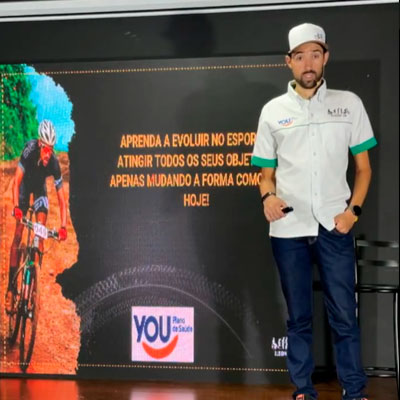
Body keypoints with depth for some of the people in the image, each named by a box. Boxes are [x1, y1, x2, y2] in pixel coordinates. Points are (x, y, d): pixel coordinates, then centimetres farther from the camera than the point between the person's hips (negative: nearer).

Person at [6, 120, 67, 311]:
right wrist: (16, 207, -51)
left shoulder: (54, 163, -32)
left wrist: (63, 226, -39)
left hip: (39, 187, 1)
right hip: (25, 184, -1)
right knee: (18, 234, -8)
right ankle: (10, 287, -6)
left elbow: (62, 199, -29)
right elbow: (16, 181, -37)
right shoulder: (29, 149, -36)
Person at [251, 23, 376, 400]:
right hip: (288, 228, 1)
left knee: (344, 315, 2)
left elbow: (363, 167, 8)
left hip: (334, 226, -1)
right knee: (298, 317, 9)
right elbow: (267, 172, 12)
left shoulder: (349, 104, 6)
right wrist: (268, 197, -10)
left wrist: (354, 209, -6)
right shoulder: (273, 111, 8)